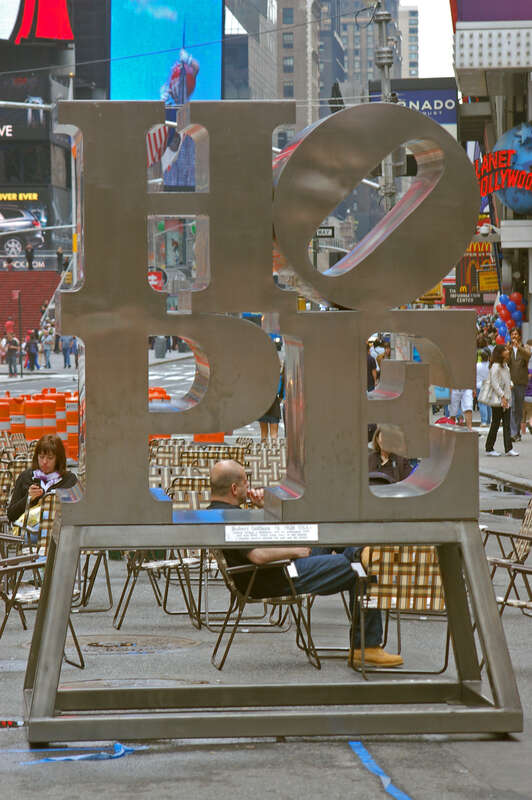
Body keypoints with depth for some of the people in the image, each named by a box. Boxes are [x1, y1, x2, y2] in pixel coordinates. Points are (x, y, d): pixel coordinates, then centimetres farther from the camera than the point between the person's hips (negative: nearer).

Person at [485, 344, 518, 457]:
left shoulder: (505, 365, 15)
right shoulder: (495, 366, -13)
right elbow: (494, 383, -17)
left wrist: (510, 384, 9)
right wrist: (502, 396, -20)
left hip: (506, 400, 8)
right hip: (498, 400, -8)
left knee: (507, 425, 4)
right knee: (495, 424, -2)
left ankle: (508, 449, 3)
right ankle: (489, 449, 7)